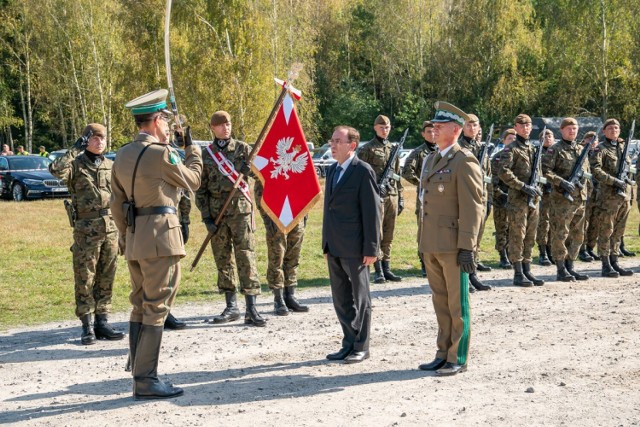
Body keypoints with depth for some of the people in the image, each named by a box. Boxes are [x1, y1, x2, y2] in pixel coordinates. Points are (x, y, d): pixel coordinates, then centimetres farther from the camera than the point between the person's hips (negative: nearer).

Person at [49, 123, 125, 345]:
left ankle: (102, 322, 15)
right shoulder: (76, 164, 0)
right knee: (85, 279, -1)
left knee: (106, 279, 8)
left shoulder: (112, 166, 14)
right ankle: (87, 327, 5)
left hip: (111, 228, 4)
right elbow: (56, 170, -23)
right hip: (86, 229, -4)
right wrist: (76, 148, -20)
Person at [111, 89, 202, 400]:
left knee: (140, 307, 12)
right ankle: (146, 380, -3)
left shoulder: (123, 155, 11)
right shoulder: (161, 153, -12)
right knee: (156, 308, -4)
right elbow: (192, 181, 3)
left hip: (134, 238, 8)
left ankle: (140, 377, 16)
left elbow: (116, 203, 15)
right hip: (161, 235, -8)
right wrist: (191, 147, 16)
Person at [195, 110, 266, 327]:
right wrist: (206, 217, -1)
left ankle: (251, 309, -7)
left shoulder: (242, 148, 5)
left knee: (246, 257, -7)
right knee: (223, 260, 7)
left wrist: (248, 168, -26)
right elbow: (200, 189, 8)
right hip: (217, 212, 2)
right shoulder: (206, 155, 8)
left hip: (240, 208, -2)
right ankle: (231, 307, 16)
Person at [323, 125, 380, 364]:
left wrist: (371, 249, -15)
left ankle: (361, 347, 13)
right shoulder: (332, 171, 14)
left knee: (360, 299, 4)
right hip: (334, 248, 8)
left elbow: (372, 211, -12)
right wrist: (326, 245, 16)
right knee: (341, 299, 13)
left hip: (354, 248, -8)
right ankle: (349, 344, 23)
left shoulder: (363, 171, -10)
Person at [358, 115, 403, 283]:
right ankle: (378, 271, 0)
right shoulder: (367, 149, -2)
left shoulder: (393, 149, 15)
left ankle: (387, 269, 14)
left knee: (388, 236, 8)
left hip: (392, 196, 5)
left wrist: (400, 197, 15)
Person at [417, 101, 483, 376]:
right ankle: (444, 354, 22)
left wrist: (467, 248, -19)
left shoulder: (465, 162, -10)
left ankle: (458, 358, 9)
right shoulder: (431, 160, 16)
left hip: (453, 245, -8)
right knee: (440, 302, 14)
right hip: (432, 245, 8)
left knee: (457, 304, 1)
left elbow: (473, 207, -15)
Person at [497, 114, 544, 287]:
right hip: (517, 199, -7)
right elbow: (504, 173, -16)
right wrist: (523, 186, -19)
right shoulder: (510, 149, -5)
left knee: (530, 237, 9)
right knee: (517, 236, -5)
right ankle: (518, 274, -1)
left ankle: (527, 271, 15)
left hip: (533, 199, 7)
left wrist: (536, 187, 4)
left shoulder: (533, 149, 17)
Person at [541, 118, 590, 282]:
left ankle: (570, 267, 19)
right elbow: (545, 170, -13)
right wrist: (562, 182, -22)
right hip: (561, 199, -7)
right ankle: (561, 270, 1)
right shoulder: (554, 150, -5)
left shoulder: (581, 149, 16)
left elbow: (587, 170, 26)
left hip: (579, 199, 7)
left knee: (577, 236, 10)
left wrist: (583, 180, 9)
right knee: (560, 234, -4)